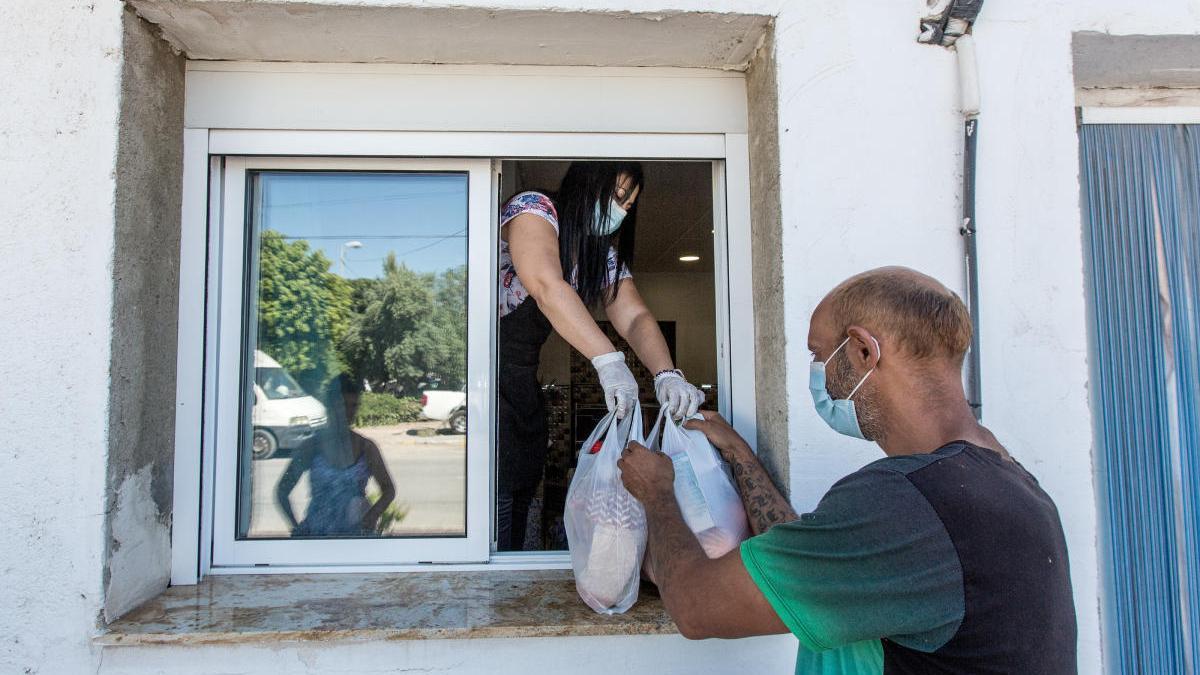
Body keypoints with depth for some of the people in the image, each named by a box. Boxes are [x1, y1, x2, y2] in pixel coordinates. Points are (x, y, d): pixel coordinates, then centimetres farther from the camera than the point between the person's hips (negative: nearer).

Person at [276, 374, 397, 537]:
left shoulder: (366, 447, 2)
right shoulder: (313, 446, 0)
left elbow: (389, 490, 9)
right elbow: (282, 491, 5)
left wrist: (374, 514, -9)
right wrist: (296, 528, -4)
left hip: (355, 531, 1)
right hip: (316, 532, -1)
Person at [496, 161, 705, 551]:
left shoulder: (604, 256, 10)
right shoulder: (534, 210, -12)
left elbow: (635, 317, -3)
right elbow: (546, 286, -30)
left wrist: (666, 374, -23)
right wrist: (608, 361, -39)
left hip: (521, 383, 7)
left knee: (520, 496, 8)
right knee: (493, 499, -12)